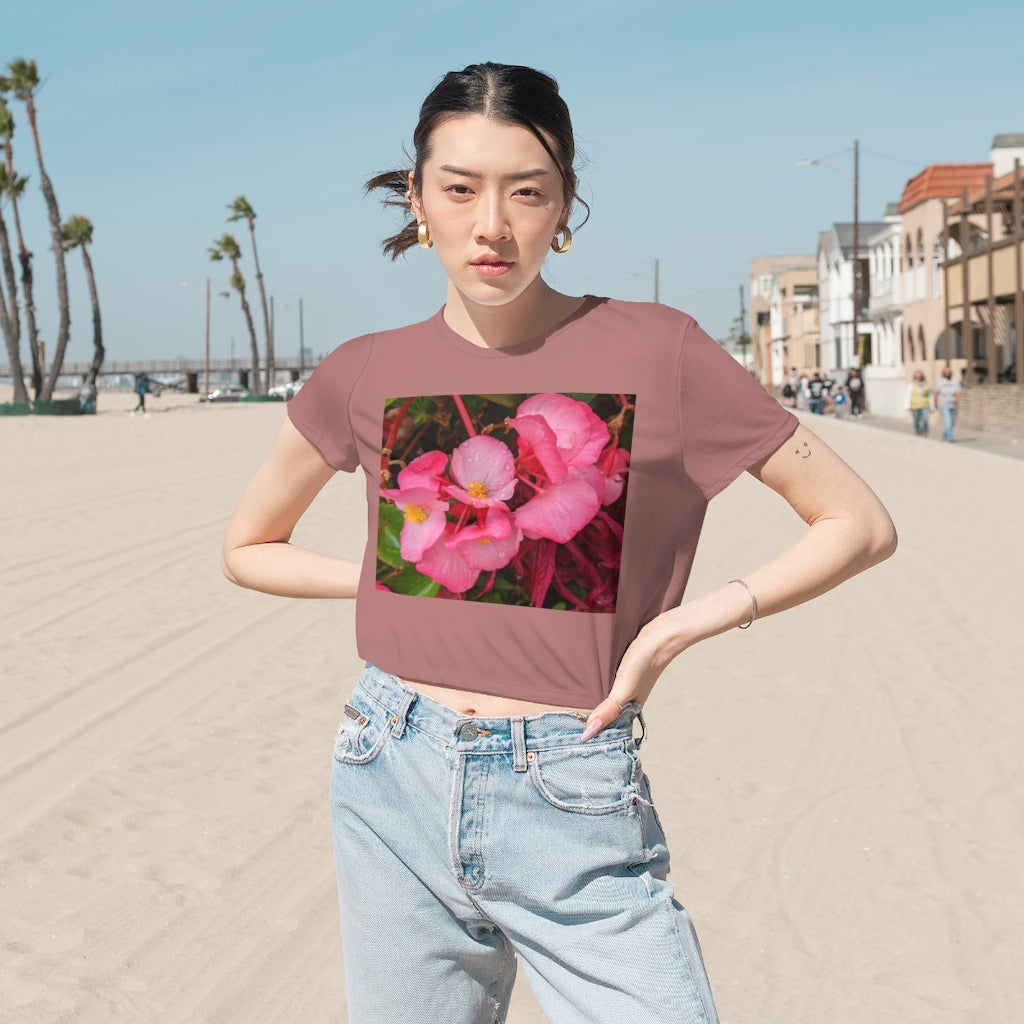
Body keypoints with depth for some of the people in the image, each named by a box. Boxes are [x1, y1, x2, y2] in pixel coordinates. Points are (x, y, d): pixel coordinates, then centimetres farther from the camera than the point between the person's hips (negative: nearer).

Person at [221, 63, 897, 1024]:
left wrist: (682, 625, -9)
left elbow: (860, 525, -1)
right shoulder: (367, 375, 2)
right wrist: (390, 578, 2)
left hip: (572, 804, -2)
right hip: (393, 789, 3)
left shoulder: (654, 352, -7)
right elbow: (247, 548, 16)